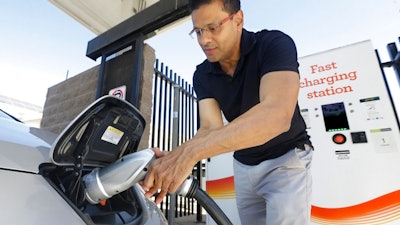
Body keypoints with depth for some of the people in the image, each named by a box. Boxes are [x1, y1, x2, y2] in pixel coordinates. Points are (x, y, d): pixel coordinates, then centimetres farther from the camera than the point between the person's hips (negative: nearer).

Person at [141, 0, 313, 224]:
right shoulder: (202, 75, -7)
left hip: (285, 158, -4)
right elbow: (211, 129, -16)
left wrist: (191, 151, -46)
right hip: (244, 165, 4)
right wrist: (175, 159, -36)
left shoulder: (275, 44, -22)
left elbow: (277, 115, -39)